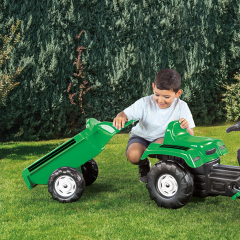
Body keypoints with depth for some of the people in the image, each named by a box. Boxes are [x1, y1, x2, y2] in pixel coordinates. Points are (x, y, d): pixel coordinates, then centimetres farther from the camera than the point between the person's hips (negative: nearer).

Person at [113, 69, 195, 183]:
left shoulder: (181, 107, -20)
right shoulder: (145, 103, -23)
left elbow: (190, 136, -20)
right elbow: (125, 114, -21)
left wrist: (186, 128, -46)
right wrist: (119, 117, -47)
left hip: (163, 139, 0)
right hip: (141, 136, 0)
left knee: (160, 144, -37)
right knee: (133, 155, -31)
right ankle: (144, 165, 9)